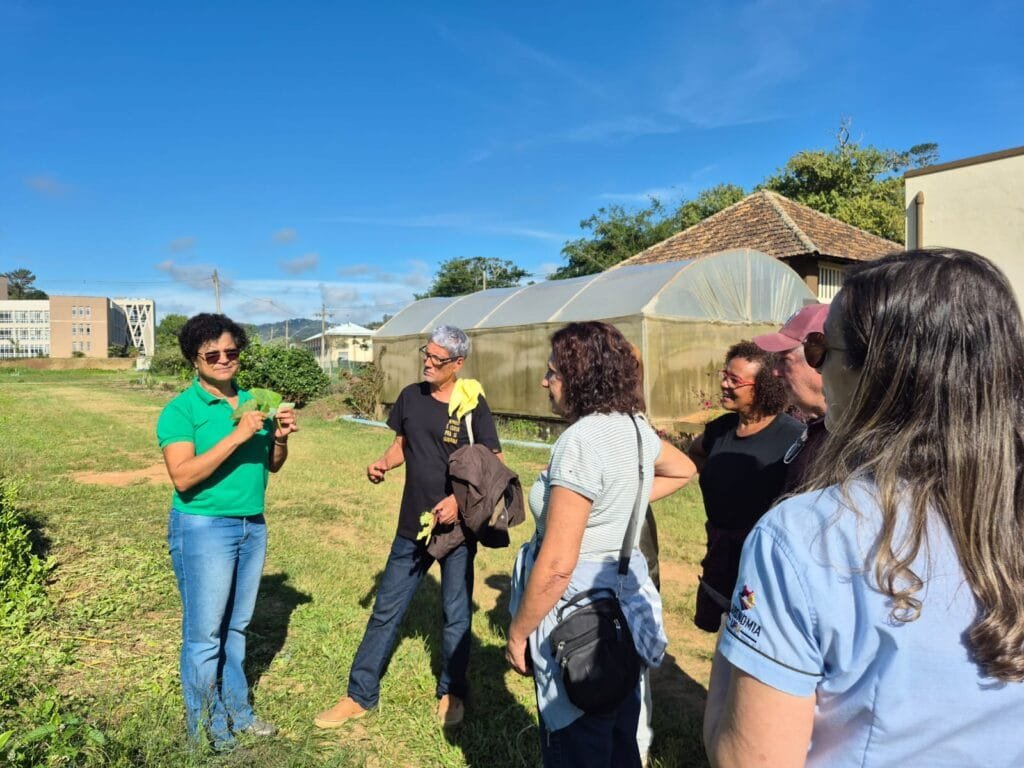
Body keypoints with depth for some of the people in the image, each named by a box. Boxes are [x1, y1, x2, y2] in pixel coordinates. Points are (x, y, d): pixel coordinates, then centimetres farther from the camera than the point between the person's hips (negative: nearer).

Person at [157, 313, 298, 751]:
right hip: (203, 529, -6)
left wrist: (280, 438, -9)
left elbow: (271, 466, 12)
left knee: (236, 627, 17)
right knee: (204, 634, 5)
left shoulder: (252, 402, 8)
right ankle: (207, 728, 22)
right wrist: (236, 436, -27)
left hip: (253, 526, 6)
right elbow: (183, 477, -21)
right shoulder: (180, 410, -10)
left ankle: (236, 711, 32)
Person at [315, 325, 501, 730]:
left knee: (455, 614, 13)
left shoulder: (473, 406, -12)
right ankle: (359, 695, 27)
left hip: (457, 527, -4)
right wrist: (383, 463, -5)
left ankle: (451, 693, 34)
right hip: (412, 526, 4)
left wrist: (461, 499, -23)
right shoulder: (410, 397, 1)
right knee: (386, 611, 12)